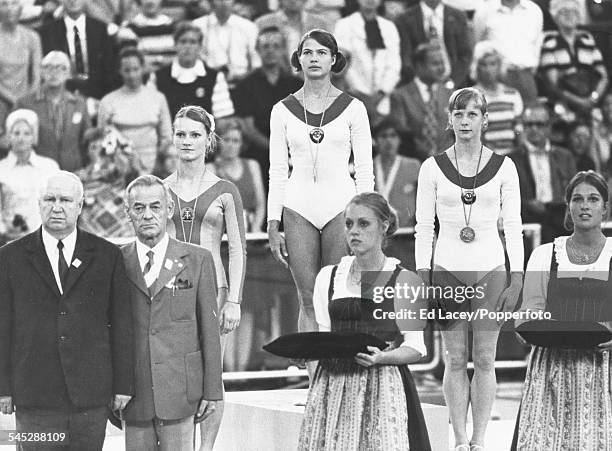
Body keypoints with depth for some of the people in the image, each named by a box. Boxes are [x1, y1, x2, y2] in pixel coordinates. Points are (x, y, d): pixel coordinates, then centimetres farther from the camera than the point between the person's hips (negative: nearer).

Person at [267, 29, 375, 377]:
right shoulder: (283, 111, 7)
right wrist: (273, 227, 3)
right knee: (309, 302, 0)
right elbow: (278, 171, 9)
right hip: (299, 209, 1)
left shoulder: (352, 109, 3)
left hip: (340, 205, -1)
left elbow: (365, 169, 4)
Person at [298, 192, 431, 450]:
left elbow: (415, 348, 1)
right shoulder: (328, 277, 16)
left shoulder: (404, 281, 3)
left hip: (382, 387, -3)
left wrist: (381, 357, -16)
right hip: (331, 387, 3)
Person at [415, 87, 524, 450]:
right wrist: (424, 280, -2)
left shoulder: (503, 167, 2)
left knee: (485, 359, 0)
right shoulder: (433, 168, 2)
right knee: (455, 360, 1)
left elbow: (514, 227, 3)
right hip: (448, 271, 0)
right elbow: (424, 228, 4)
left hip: (491, 272, 0)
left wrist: (517, 281, -2)